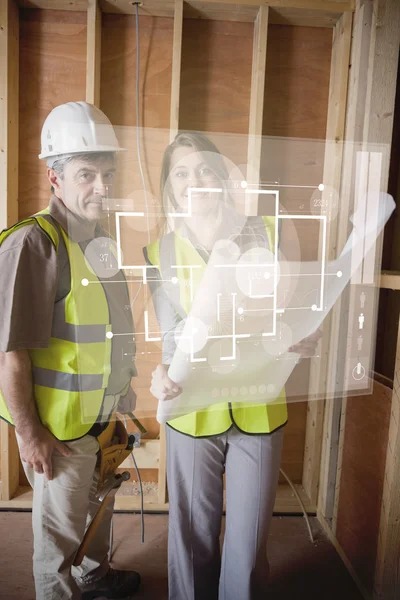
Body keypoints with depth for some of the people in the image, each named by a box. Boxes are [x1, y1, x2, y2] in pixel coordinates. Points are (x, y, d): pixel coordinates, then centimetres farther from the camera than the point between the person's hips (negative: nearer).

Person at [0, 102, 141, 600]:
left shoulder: (101, 238, 2)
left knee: (99, 503, 29)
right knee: (60, 526, 15)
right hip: (59, 424, -8)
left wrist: (125, 386, 14)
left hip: (104, 412, 8)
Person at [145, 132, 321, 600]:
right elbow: (173, 332, -7)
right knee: (193, 535, 16)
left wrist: (303, 337, -21)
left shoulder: (266, 234, -2)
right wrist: (167, 372, -27)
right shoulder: (160, 253, -1)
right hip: (193, 413, 0)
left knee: (248, 541, 14)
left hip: (258, 410, 0)